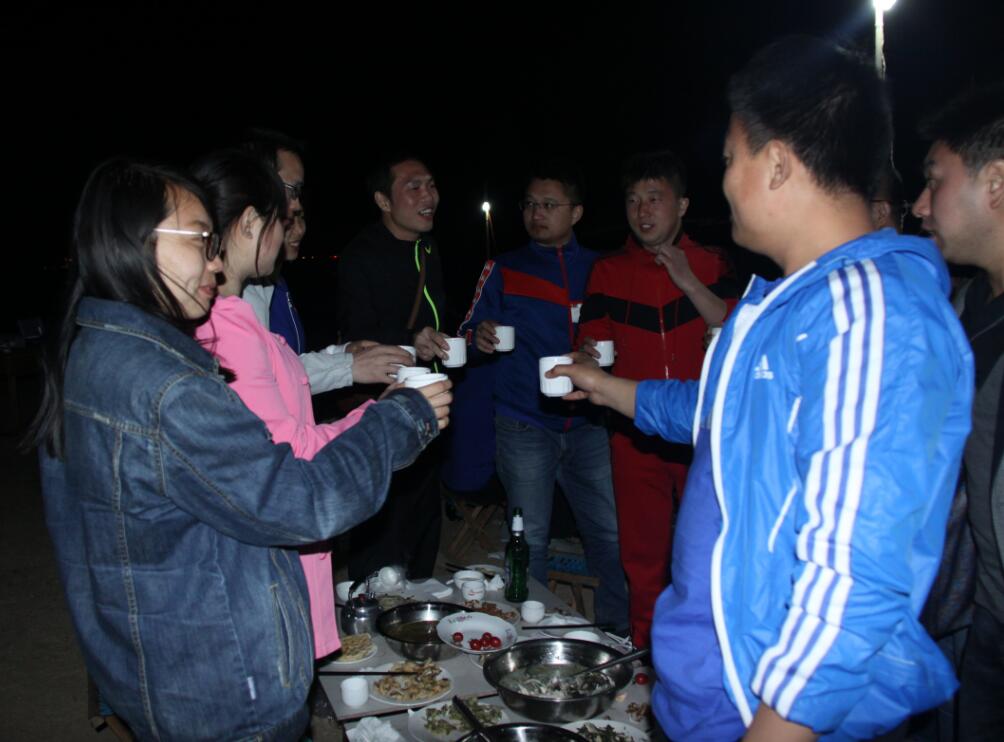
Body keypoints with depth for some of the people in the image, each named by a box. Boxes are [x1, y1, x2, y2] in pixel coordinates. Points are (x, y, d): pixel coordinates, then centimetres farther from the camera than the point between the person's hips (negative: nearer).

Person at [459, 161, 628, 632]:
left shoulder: (599, 269, 11)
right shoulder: (503, 269, 8)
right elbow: (468, 333, 6)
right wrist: (480, 338, -17)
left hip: (588, 422, 2)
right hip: (525, 425, -1)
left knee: (611, 534, 2)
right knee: (529, 540, 4)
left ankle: (616, 634, 19)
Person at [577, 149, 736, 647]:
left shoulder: (710, 265, 6)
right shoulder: (609, 271, 9)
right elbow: (592, 345, 3)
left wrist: (689, 282, -13)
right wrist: (588, 357, -19)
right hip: (635, 431, 1)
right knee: (642, 553, 7)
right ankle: (646, 654, 23)